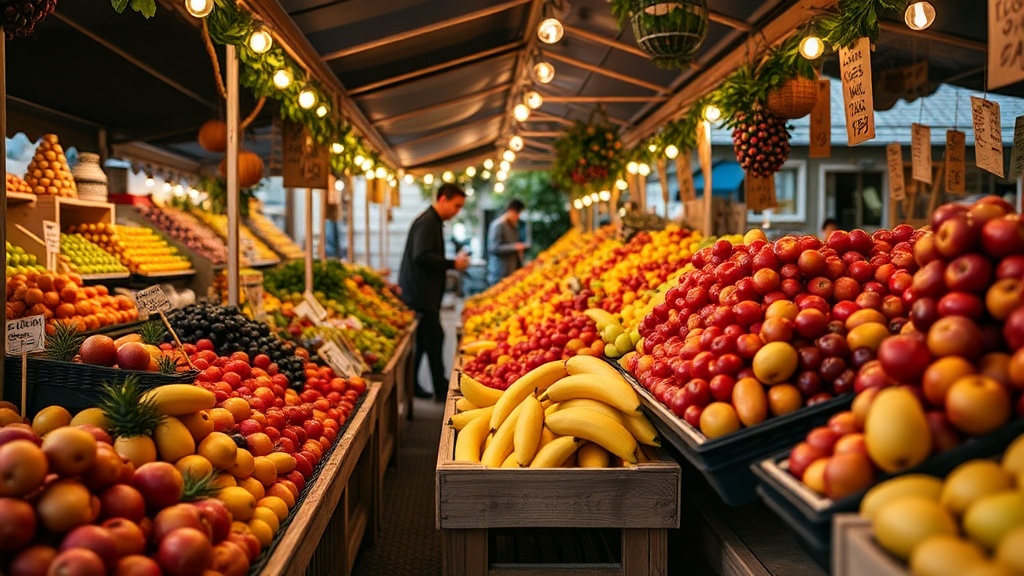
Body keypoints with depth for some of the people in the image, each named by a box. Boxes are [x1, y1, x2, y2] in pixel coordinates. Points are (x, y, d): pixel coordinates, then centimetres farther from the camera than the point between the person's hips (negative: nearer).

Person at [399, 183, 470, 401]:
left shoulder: (434, 222, 18)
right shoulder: (427, 223, -15)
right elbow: (421, 257, -25)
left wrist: (453, 263, 11)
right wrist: (453, 264, -20)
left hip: (422, 294, 10)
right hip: (420, 294, -10)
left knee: (422, 339, 13)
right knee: (434, 338, -6)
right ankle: (441, 389, 0)